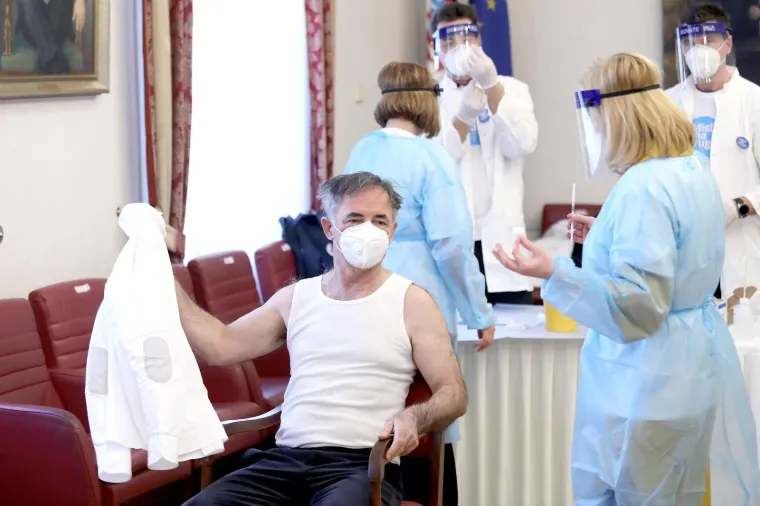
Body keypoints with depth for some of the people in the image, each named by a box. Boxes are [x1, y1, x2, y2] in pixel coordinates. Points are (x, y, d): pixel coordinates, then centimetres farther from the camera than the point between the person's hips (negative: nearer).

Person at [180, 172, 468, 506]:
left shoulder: (412, 302, 6)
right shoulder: (295, 298, 18)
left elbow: (454, 393, 3)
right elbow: (220, 346, 12)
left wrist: (415, 418, -19)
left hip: (362, 465, -3)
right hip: (286, 459, 4)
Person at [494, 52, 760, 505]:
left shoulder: (643, 188, -22)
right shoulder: (693, 169, 8)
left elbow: (638, 306, -25)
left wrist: (554, 273, -31)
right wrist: (607, 237, 27)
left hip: (650, 378, -10)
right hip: (698, 360, 10)